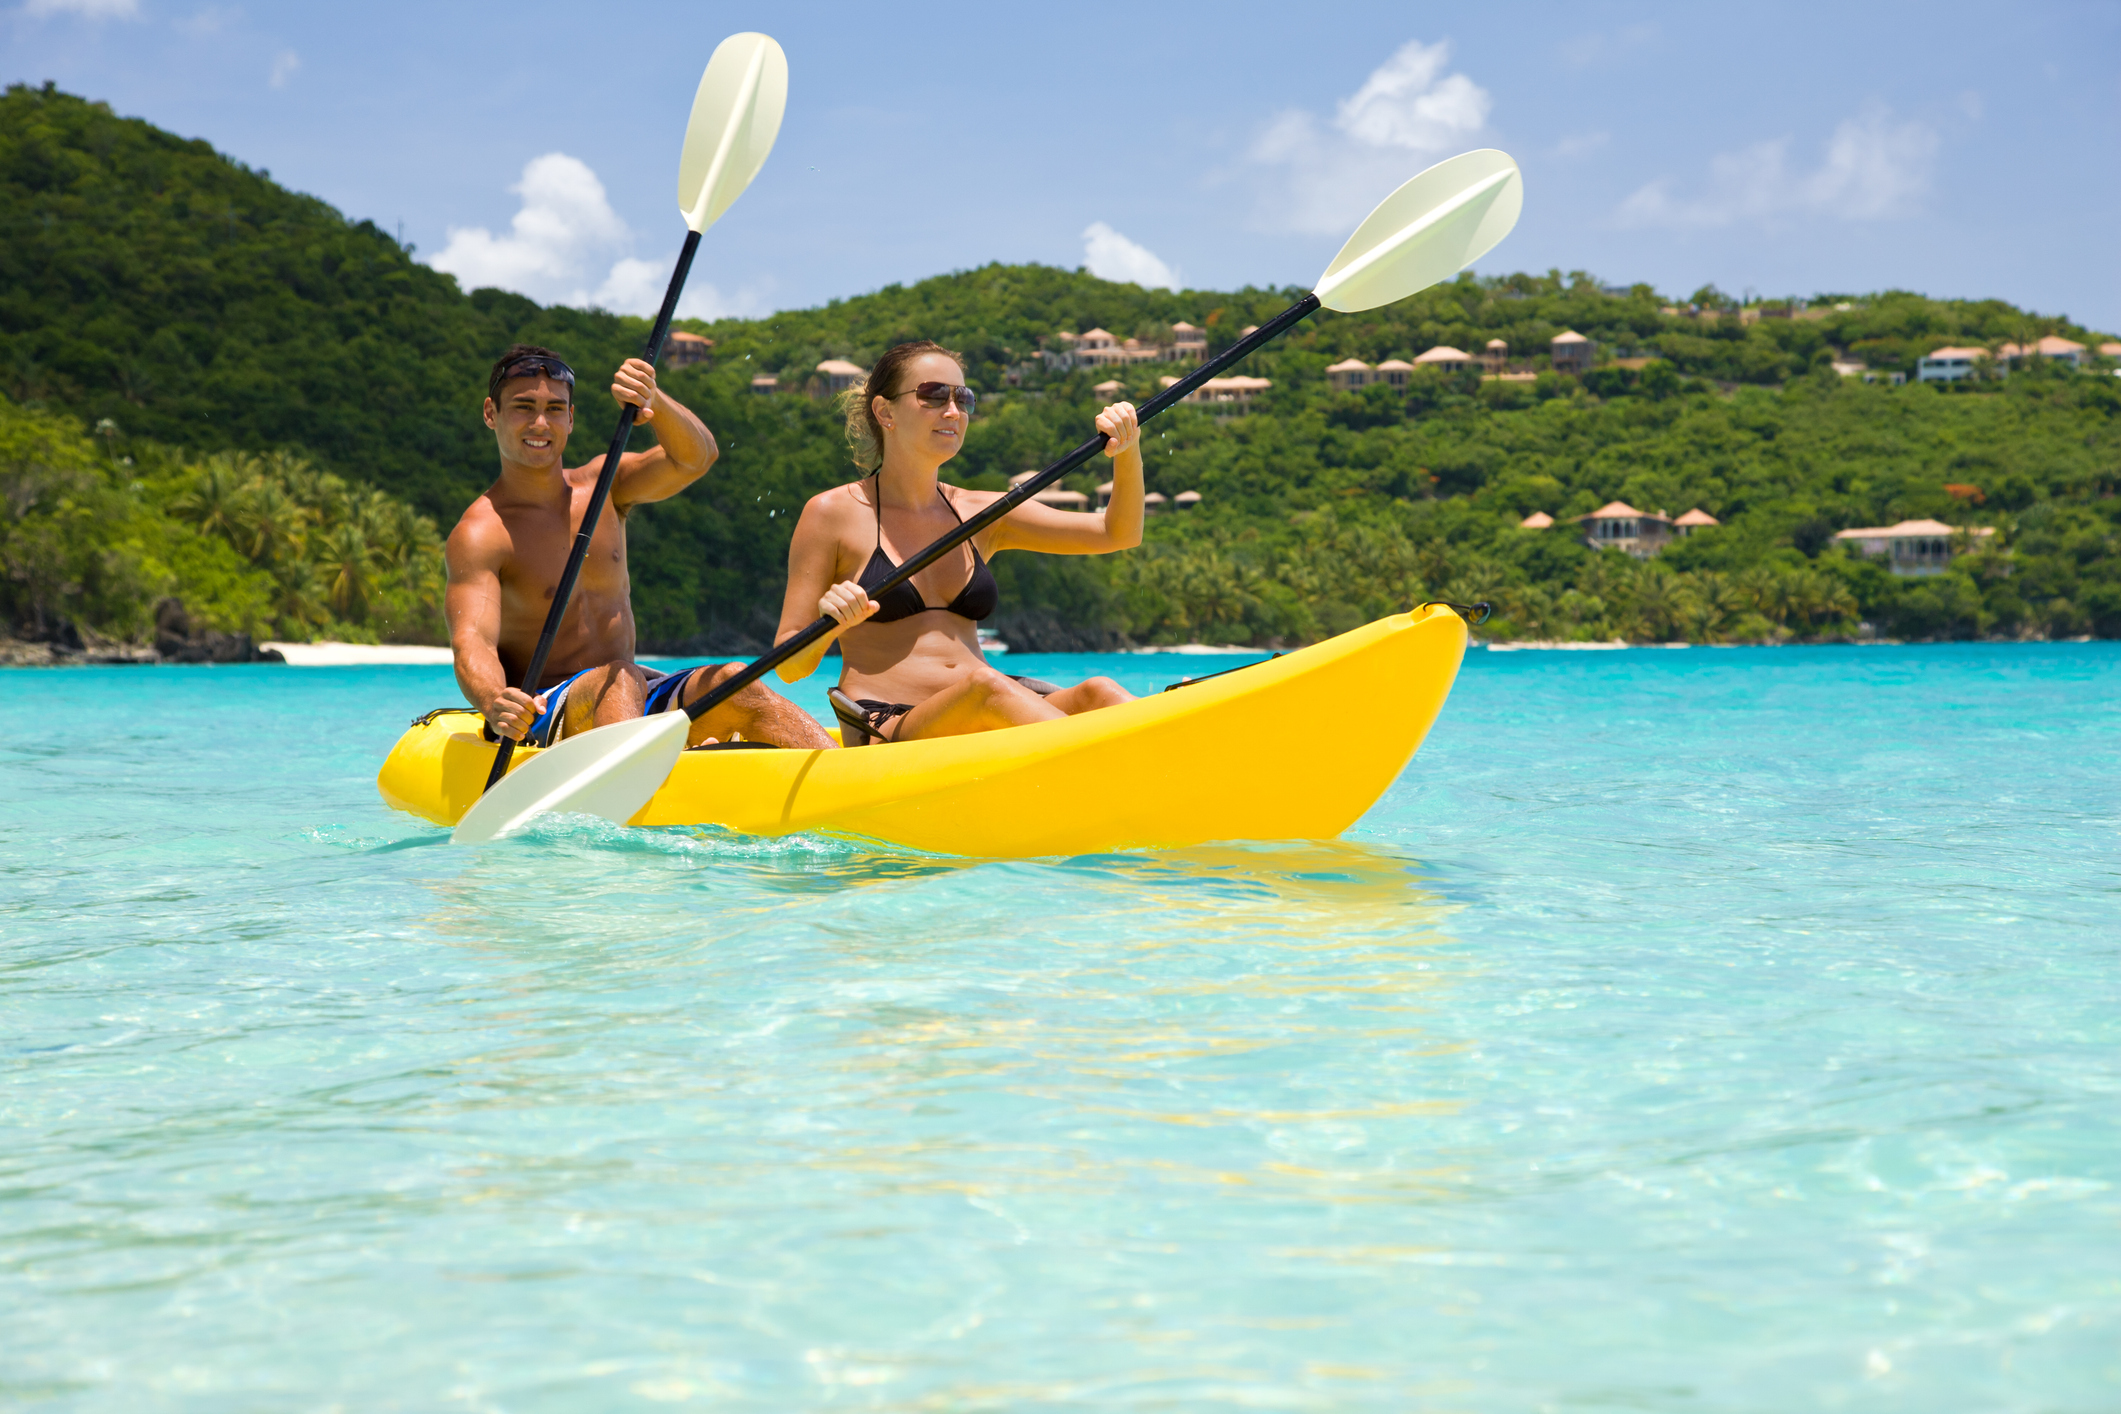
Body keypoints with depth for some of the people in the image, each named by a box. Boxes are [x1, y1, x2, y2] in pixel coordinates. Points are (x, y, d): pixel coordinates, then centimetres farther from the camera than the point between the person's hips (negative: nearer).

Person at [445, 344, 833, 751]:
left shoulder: (602, 485, 9)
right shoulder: (479, 534, -8)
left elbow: (694, 459, -8)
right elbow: (471, 641, -22)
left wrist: (653, 401, -30)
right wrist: (493, 703, -45)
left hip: (640, 703, 6)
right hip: (537, 720, -6)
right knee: (619, 682, -35)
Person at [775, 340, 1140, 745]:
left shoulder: (980, 514, 17)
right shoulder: (834, 514, 3)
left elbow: (1117, 534, 12)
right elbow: (789, 665, 0)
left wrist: (1127, 453, -5)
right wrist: (829, 626, -22)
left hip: (983, 729, 5)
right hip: (885, 735, -5)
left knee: (1096, 692, -24)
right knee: (987, 684, -35)